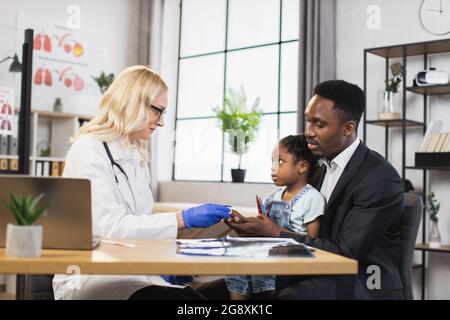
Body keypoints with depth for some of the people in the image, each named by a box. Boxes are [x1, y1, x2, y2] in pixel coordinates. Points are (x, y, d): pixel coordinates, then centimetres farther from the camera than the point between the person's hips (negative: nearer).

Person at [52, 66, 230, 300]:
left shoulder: (136, 157, 16)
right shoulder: (88, 150, -8)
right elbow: (109, 226, -19)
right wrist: (183, 219, -21)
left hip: (132, 272, 7)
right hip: (89, 278, -7)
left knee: (193, 296, -21)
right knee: (175, 297, -30)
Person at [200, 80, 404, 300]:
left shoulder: (381, 179, -15)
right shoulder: (321, 167, 10)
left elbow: (345, 251, -19)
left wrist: (276, 234, -20)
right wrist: (261, 228, -8)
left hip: (362, 286, -7)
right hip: (320, 276, 7)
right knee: (209, 293, -4)